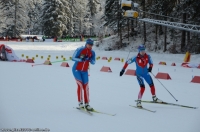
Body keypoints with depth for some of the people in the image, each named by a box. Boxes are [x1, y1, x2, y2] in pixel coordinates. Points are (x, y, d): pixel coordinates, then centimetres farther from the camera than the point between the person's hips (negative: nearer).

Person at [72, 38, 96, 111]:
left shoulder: (92, 52, -3)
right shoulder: (80, 50, -16)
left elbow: (93, 62, 0)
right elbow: (73, 58, -17)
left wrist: (90, 60, -22)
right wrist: (81, 59, -32)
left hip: (84, 71, 4)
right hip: (76, 70, -4)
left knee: (86, 86, 0)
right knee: (80, 85, -14)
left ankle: (87, 104, 6)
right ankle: (80, 102, -6)